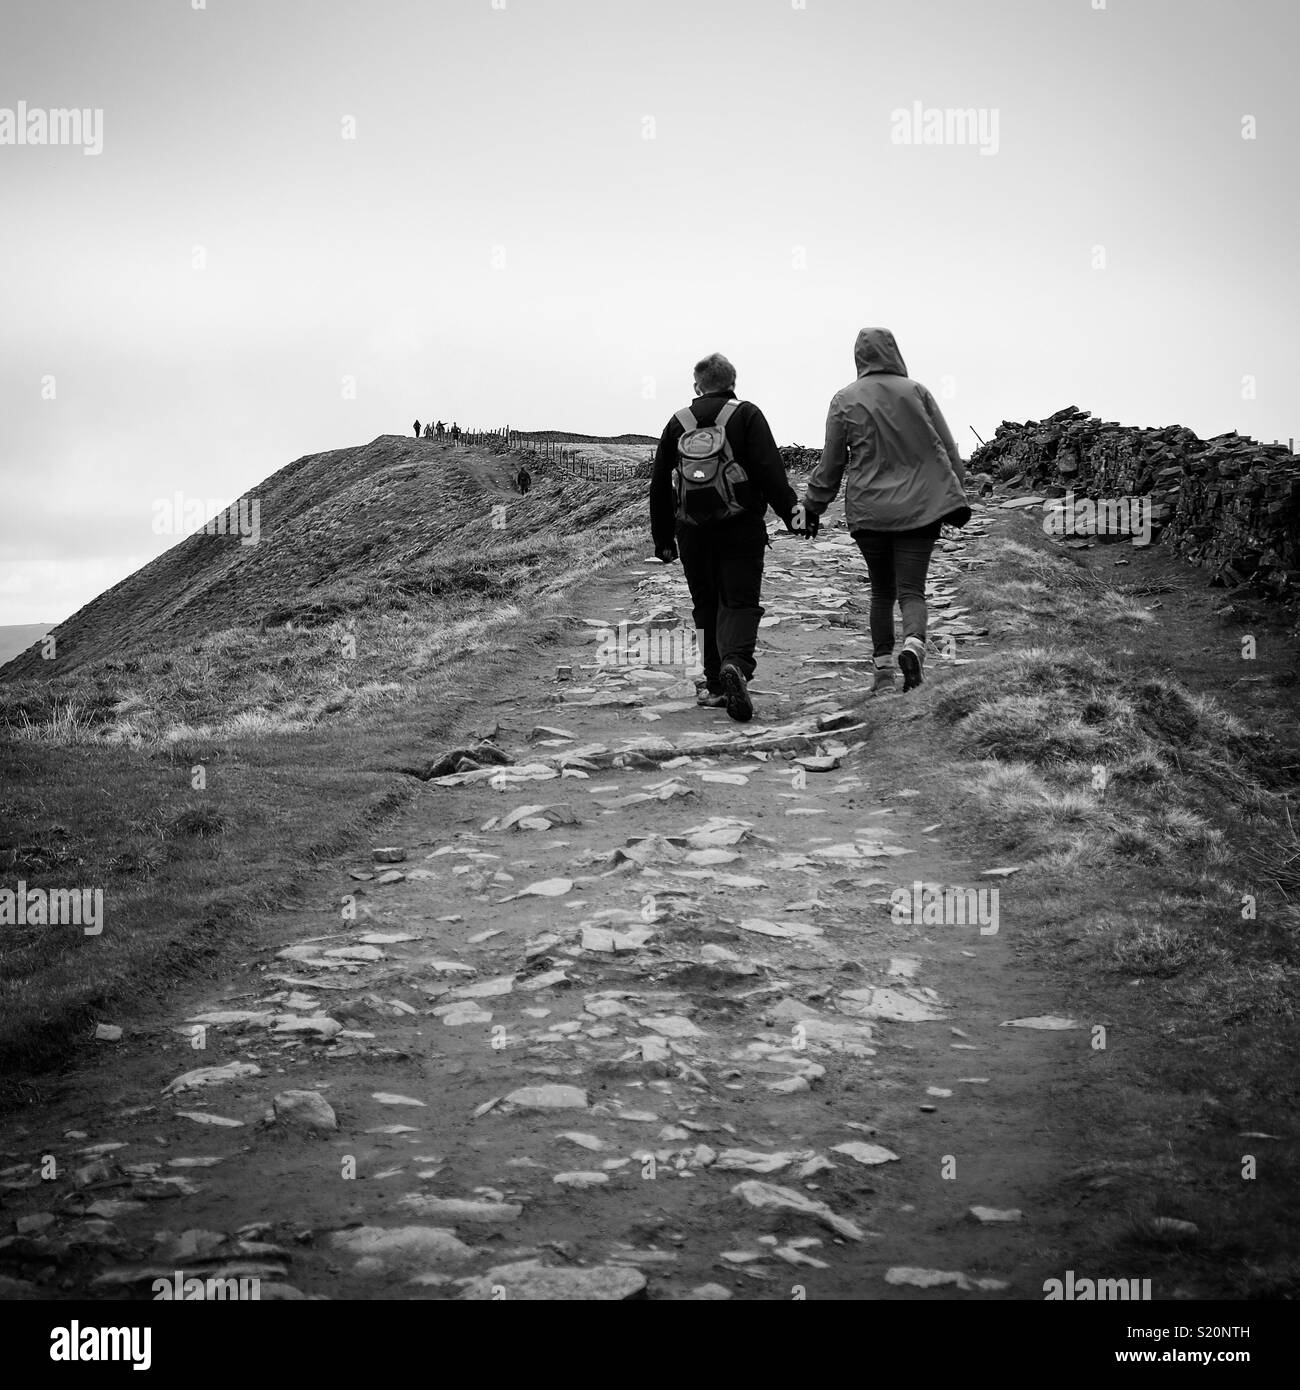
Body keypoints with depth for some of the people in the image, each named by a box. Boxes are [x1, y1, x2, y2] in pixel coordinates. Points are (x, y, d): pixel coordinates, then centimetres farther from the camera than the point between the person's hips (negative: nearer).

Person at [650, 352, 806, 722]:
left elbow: (659, 484, 13)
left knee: (707, 607, 14)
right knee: (741, 602, -2)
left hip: (693, 532, 3)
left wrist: (663, 539, 19)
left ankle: (713, 684, 14)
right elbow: (769, 468, -12)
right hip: (741, 527, -3)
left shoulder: (678, 422, 11)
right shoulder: (746, 415, 0)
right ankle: (736, 664, -29)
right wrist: (789, 510, -11)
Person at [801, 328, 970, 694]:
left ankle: (883, 669, 12)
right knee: (911, 589, 0)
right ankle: (913, 644, -29)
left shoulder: (844, 401, 1)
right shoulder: (916, 392, 2)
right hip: (919, 507, -1)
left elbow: (830, 462, 5)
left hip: (868, 511, 1)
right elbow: (947, 448, 5)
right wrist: (956, 495, 13)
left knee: (881, 591, 15)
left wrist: (814, 506, 15)